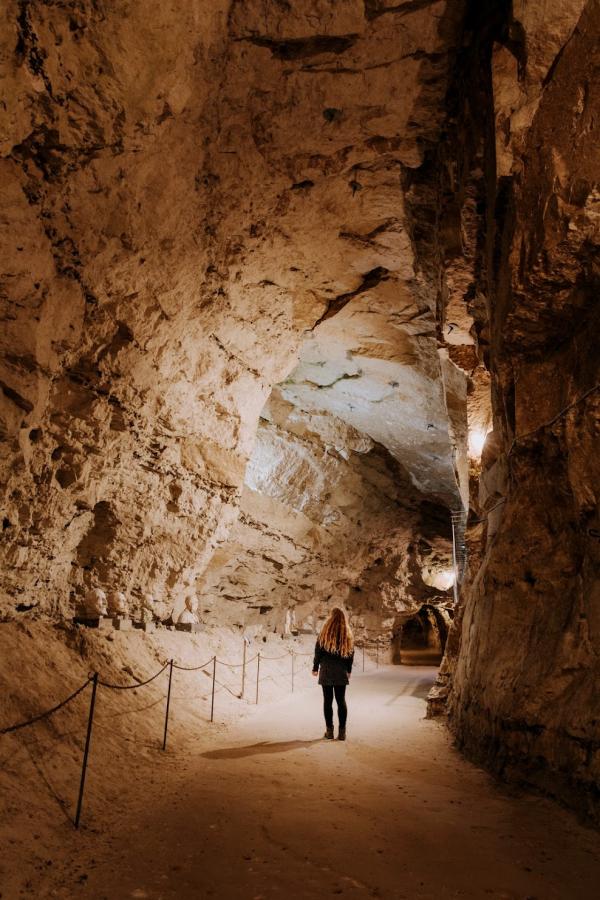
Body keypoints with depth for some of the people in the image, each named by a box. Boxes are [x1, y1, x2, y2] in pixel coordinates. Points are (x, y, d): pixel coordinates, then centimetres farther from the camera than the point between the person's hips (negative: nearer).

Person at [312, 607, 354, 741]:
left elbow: (318, 652, -4)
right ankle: (342, 732, 9)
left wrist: (315, 668, 8)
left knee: (327, 700, 5)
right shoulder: (348, 635, 1)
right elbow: (351, 654, 7)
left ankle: (329, 731, 9)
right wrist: (348, 671, 18)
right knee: (341, 701, 8)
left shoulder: (325, 634, -8)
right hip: (342, 673, 2)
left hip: (326, 672, -2)